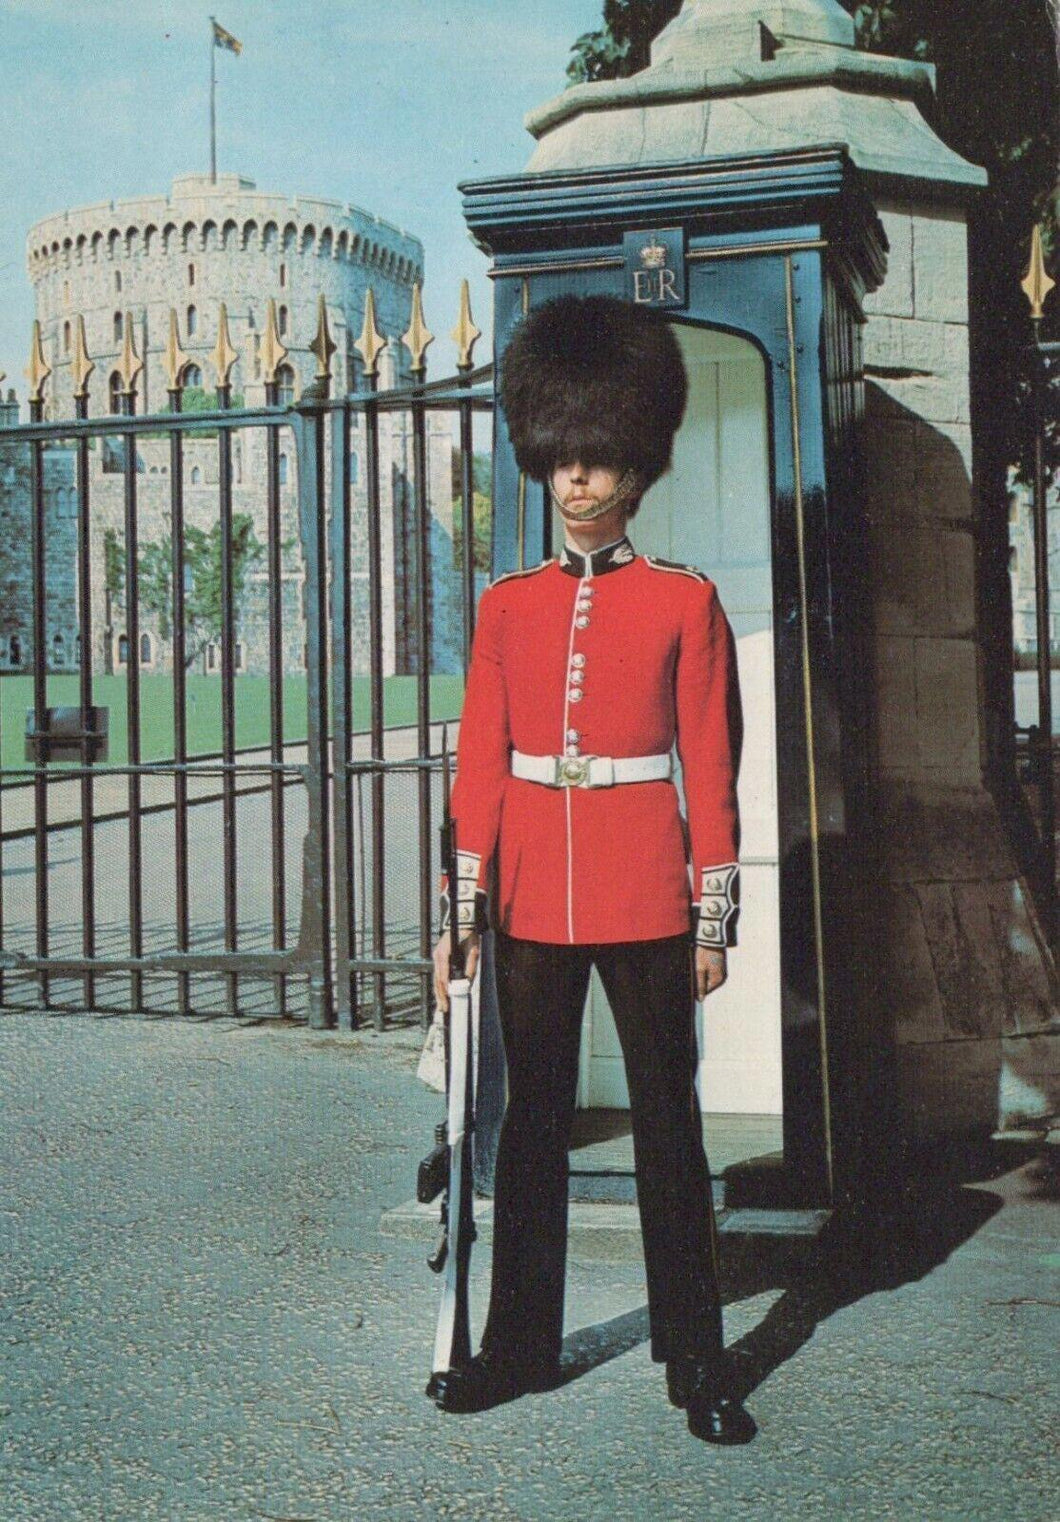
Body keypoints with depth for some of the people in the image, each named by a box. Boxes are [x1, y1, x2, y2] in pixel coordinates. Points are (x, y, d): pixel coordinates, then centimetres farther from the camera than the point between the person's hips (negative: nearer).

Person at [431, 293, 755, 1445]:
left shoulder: (685, 602, -1)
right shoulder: (507, 606, 6)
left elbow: (711, 768, -2)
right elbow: (479, 766, 5)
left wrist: (714, 917, -5)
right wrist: (462, 912, 1)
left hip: (643, 899, -3)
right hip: (534, 899, 3)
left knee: (667, 1121, 4)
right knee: (533, 1117, 11)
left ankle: (695, 1359, 15)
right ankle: (520, 1344, 23)